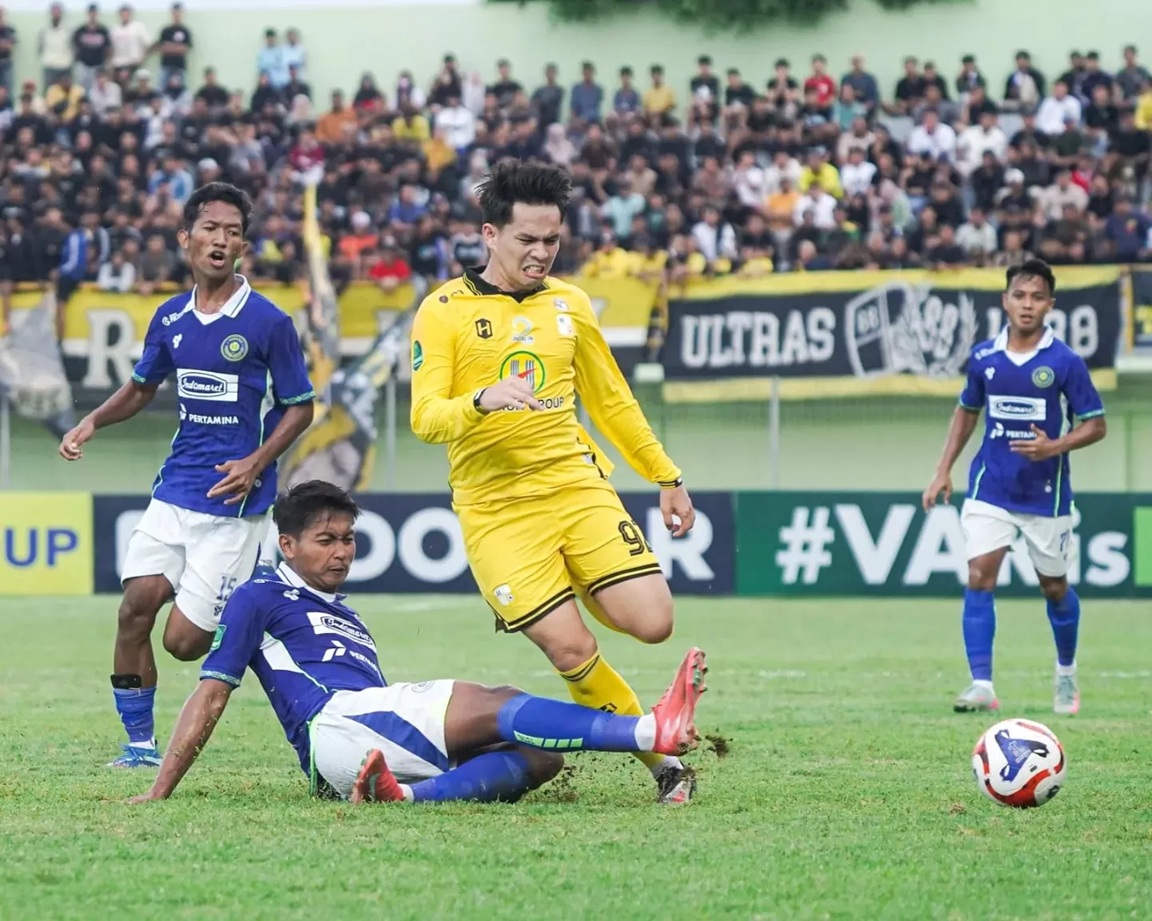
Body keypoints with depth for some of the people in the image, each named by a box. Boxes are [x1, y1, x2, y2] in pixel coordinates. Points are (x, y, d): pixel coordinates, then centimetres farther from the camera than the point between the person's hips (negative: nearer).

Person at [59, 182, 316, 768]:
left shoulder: (268, 322, -8)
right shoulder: (171, 318, 6)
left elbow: (300, 408, -2)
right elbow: (141, 387, 22)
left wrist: (257, 463, -15)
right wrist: (92, 422, 5)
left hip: (233, 503, -5)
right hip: (174, 493, 5)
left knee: (185, 641, -8)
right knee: (135, 607, -8)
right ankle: (140, 744, 5)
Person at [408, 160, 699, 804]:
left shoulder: (569, 305, 13)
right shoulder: (444, 312, -1)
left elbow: (612, 401, 23)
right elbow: (425, 419, -8)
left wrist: (667, 479, 23)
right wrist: (481, 400, -28)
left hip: (578, 485, 4)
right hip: (497, 508, -4)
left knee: (653, 623, -12)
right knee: (571, 649, -14)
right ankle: (661, 758, 5)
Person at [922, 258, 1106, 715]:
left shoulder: (1065, 362, -10)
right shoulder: (983, 356, 0)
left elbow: (1095, 425, -6)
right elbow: (967, 411, 16)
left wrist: (1055, 447, -24)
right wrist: (944, 471, 11)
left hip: (1046, 492, -2)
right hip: (990, 488, 2)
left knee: (1054, 587, 11)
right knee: (979, 578, -13)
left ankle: (1067, 674, 36)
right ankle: (981, 685, -14)